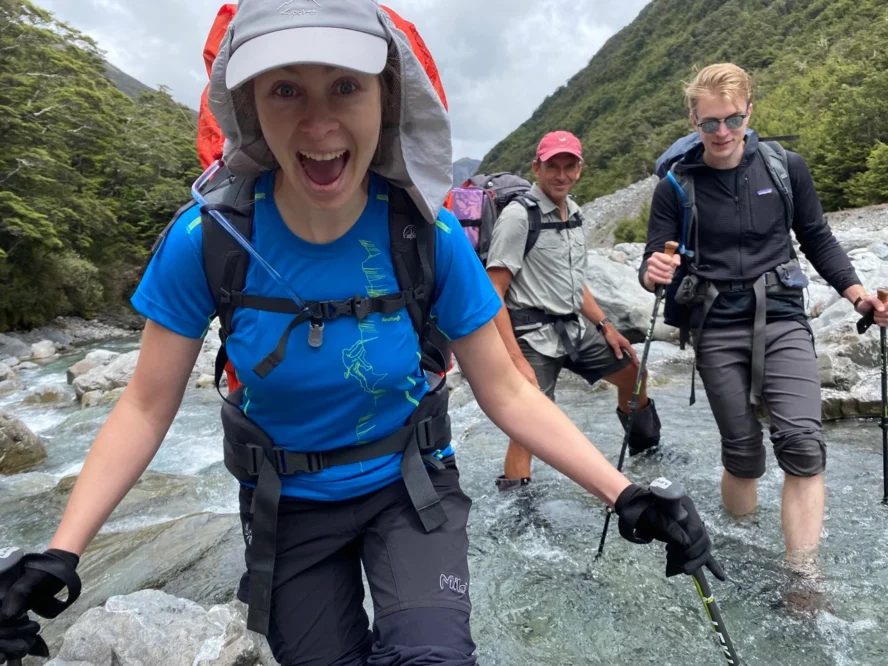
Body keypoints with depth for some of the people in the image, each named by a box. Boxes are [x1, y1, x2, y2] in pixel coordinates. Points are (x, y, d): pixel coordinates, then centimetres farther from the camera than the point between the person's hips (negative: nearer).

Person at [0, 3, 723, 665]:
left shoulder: (430, 236, -20)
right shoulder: (208, 237, -20)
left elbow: (506, 393, -12)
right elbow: (147, 406, -9)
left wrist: (627, 496, -18)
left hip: (409, 484, -1)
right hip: (286, 503, 1)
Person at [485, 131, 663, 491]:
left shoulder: (575, 215, 10)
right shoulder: (518, 215, -16)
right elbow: (492, 295, -19)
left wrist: (606, 325, 14)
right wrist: (516, 360, -23)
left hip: (576, 328, 9)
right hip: (533, 336, -8)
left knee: (633, 372, 22)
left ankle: (645, 450, 49)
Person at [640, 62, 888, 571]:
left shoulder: (786, 167, 3)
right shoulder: (676, 186, 0)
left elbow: (818, 241, 13)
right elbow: (654, 265, 0)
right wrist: (653, 273, -24)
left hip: (781, 319, 1)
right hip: (717, 330, -1)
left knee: (802, 442, -16)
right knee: (743, 452, 3)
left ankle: (803, 575, -7)